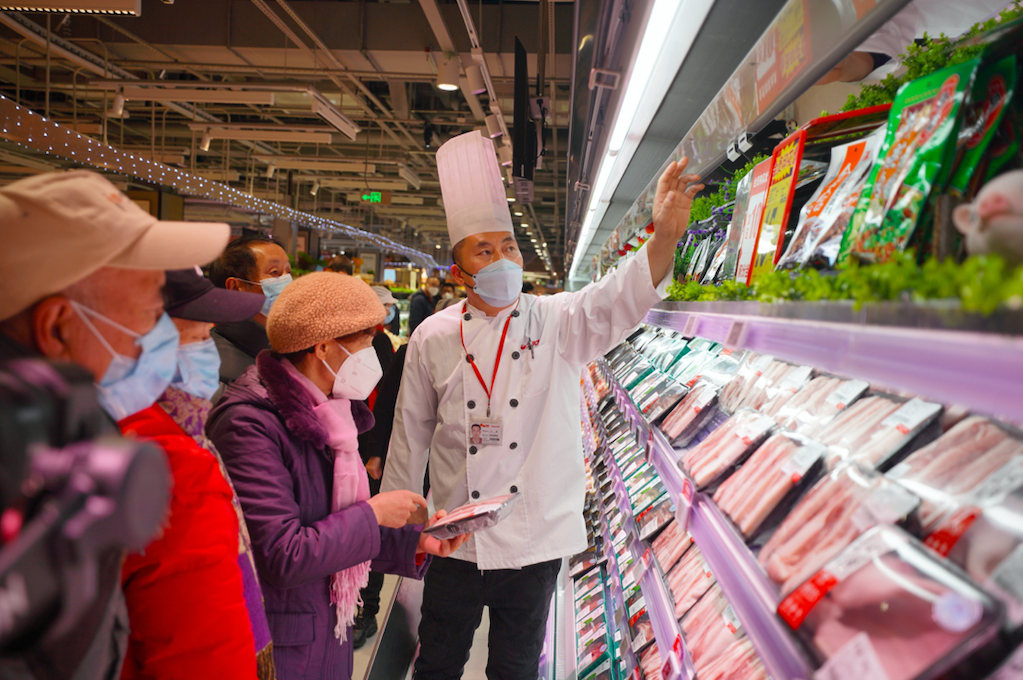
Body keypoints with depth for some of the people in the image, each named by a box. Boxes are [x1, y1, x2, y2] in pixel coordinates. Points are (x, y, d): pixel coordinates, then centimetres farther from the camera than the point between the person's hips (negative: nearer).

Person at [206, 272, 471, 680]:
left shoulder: (323, 415, 5)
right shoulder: (250, 423, -23)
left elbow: (340, 530, 8)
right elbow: (283, 556, -27)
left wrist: (416, 542, -2)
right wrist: (372, 514, -18)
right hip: (279, 647, -8)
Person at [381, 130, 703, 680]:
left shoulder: (556, 323, -5)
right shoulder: (433, 338, -4)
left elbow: (619, 299, -25)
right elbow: (410, 437, 3)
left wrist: (665, 236, -44)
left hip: (536, 539, 0)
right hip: (456, 541, 1)